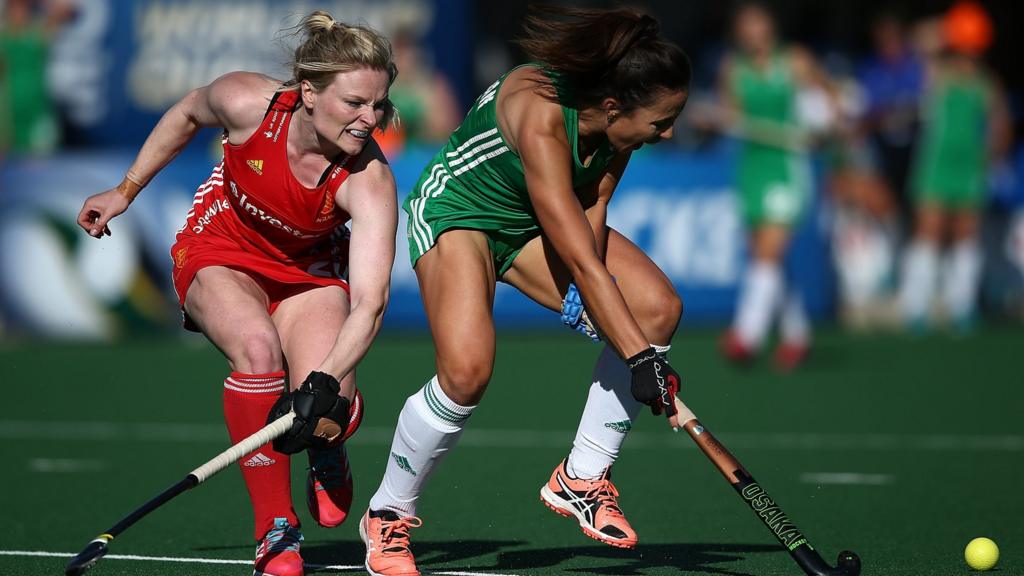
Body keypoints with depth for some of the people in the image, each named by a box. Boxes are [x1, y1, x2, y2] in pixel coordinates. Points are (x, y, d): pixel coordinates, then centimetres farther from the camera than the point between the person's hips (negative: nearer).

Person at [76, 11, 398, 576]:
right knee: (257, 346, -34)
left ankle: (327, 455, 18)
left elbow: (369, 302, -40)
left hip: (310, 269, 0)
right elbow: (188, 113, -3)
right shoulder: (248, 103, -29)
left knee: (329, 415, -24)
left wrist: (327, 383, -54)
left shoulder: (368, 180, -32)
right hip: (221, 252, 0)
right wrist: (125, 191, 4)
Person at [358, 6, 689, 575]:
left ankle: (583, 478, 2)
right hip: (457, 211, -7)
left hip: (536, 225, 7)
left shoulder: (617, 117, -18)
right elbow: (581, 259, -39)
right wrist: (640, 358, -39)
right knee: (467, 369, -29)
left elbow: (593, 206, -4)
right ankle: (388, 516, -4)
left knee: (658, 307, -12)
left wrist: (585, 293, -21)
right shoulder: (541, 116, -39)